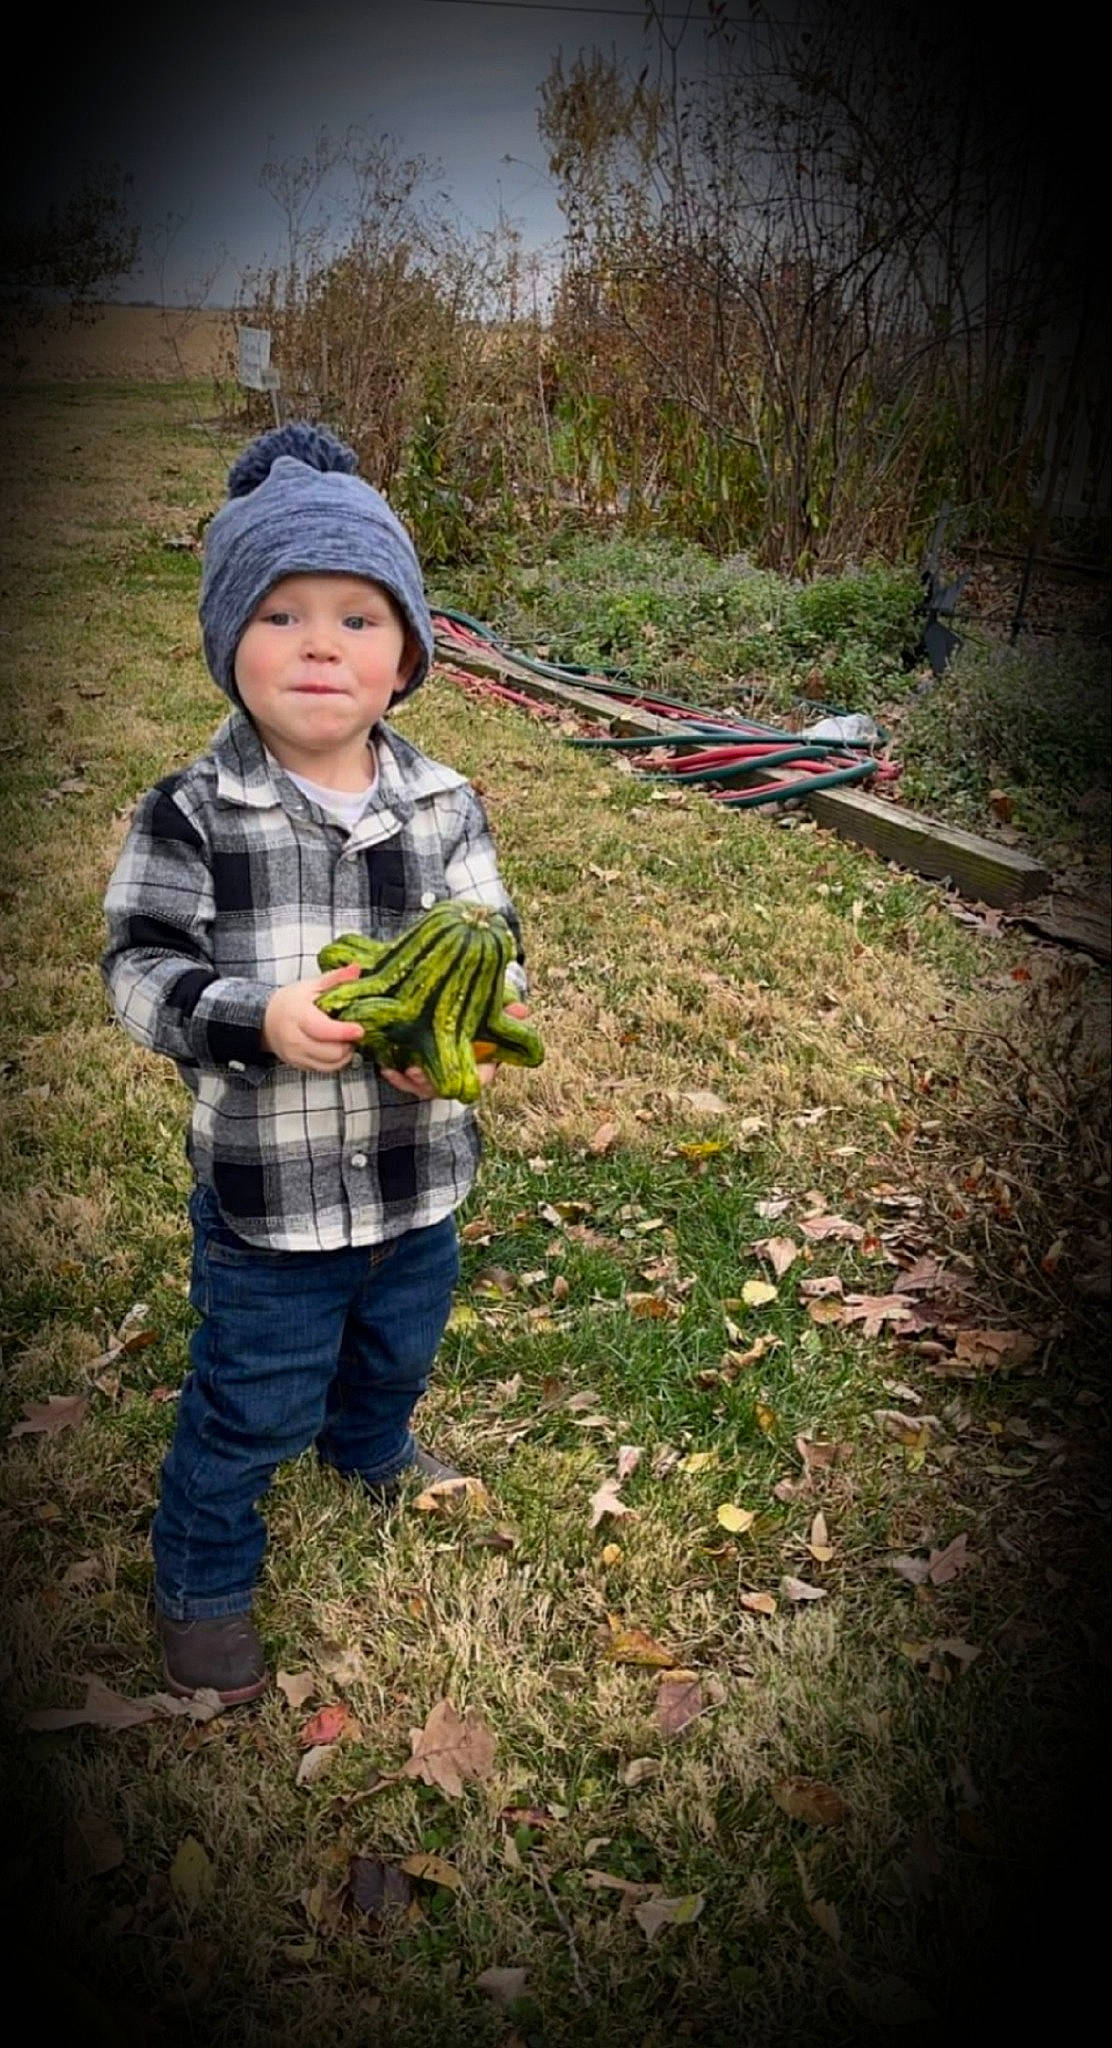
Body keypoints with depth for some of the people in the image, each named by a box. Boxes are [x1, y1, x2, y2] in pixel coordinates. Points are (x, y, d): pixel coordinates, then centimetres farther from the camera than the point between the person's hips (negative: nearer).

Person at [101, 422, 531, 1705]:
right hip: (263, 1191, -4)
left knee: (396, 1350, 30)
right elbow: (142, 970, -13)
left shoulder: (445, 807, -7)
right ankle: (200, 1581, 40)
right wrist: (256, 1019, -31)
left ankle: (371, 1450, 63)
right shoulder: (191, 815, -15)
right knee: (252, 1405, 13)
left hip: (418, 1169, 4)